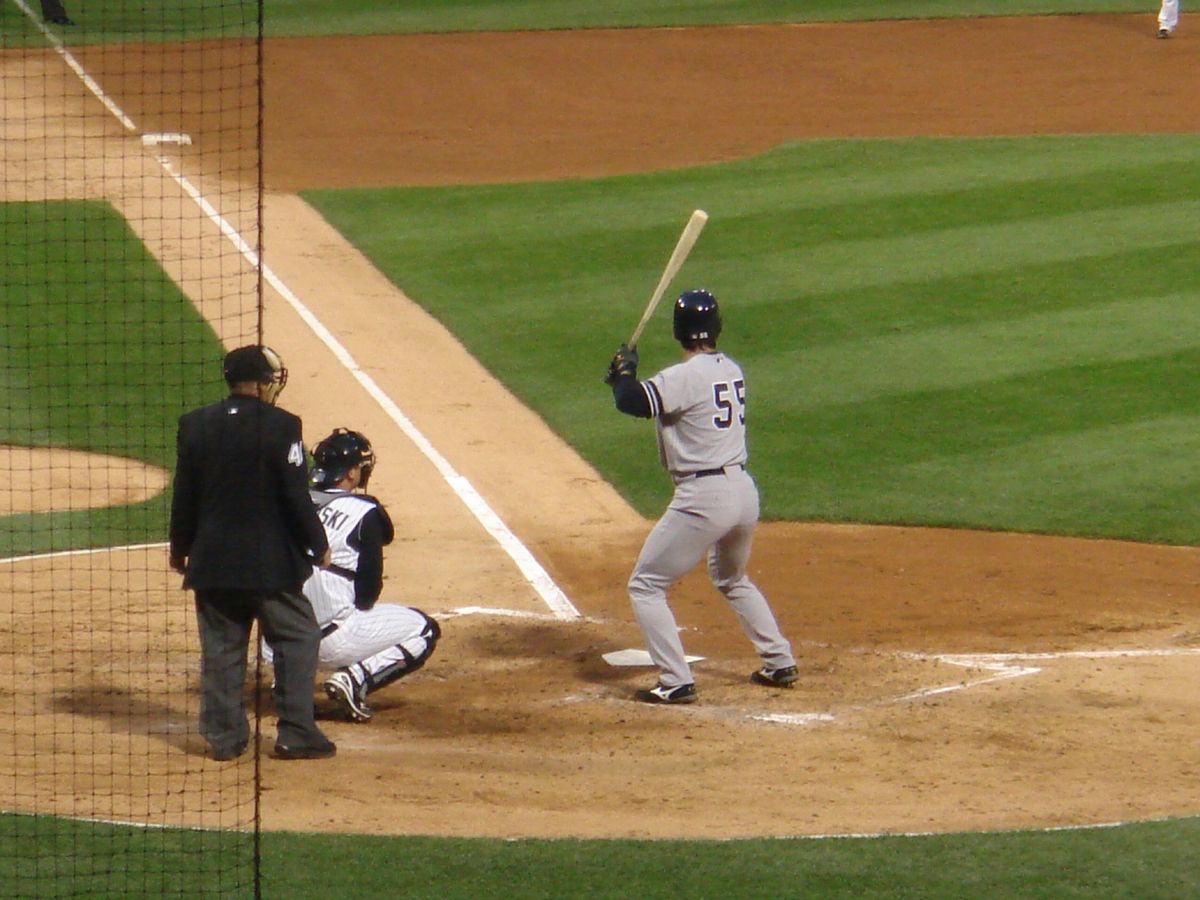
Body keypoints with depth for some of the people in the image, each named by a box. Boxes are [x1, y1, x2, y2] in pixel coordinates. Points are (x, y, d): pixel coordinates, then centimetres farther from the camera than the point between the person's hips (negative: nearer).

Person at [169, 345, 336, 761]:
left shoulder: (194, 425, 1)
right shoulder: (281, 427, -12)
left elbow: (184, 495, 6)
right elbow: (296, 496, -11)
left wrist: (180, 548, 18)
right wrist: (317, 544, 2)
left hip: (212, 559, 4)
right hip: (270, 562, -4)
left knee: (221, 647, 10)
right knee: (297, 637, 8)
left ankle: (224, 735, 10)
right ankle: (296, 733, 4)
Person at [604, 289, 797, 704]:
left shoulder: (685, 377, -16)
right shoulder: (732, 371, 10)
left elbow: (632, 402, -23)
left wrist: (624, 371, -1)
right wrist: (630, 378, 16)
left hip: (703, 498, -8)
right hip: (744, 492, 8)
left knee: (645, 587, 2)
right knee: (733, 581, 33)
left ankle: (676, 682, -5)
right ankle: (780, 663, 32)